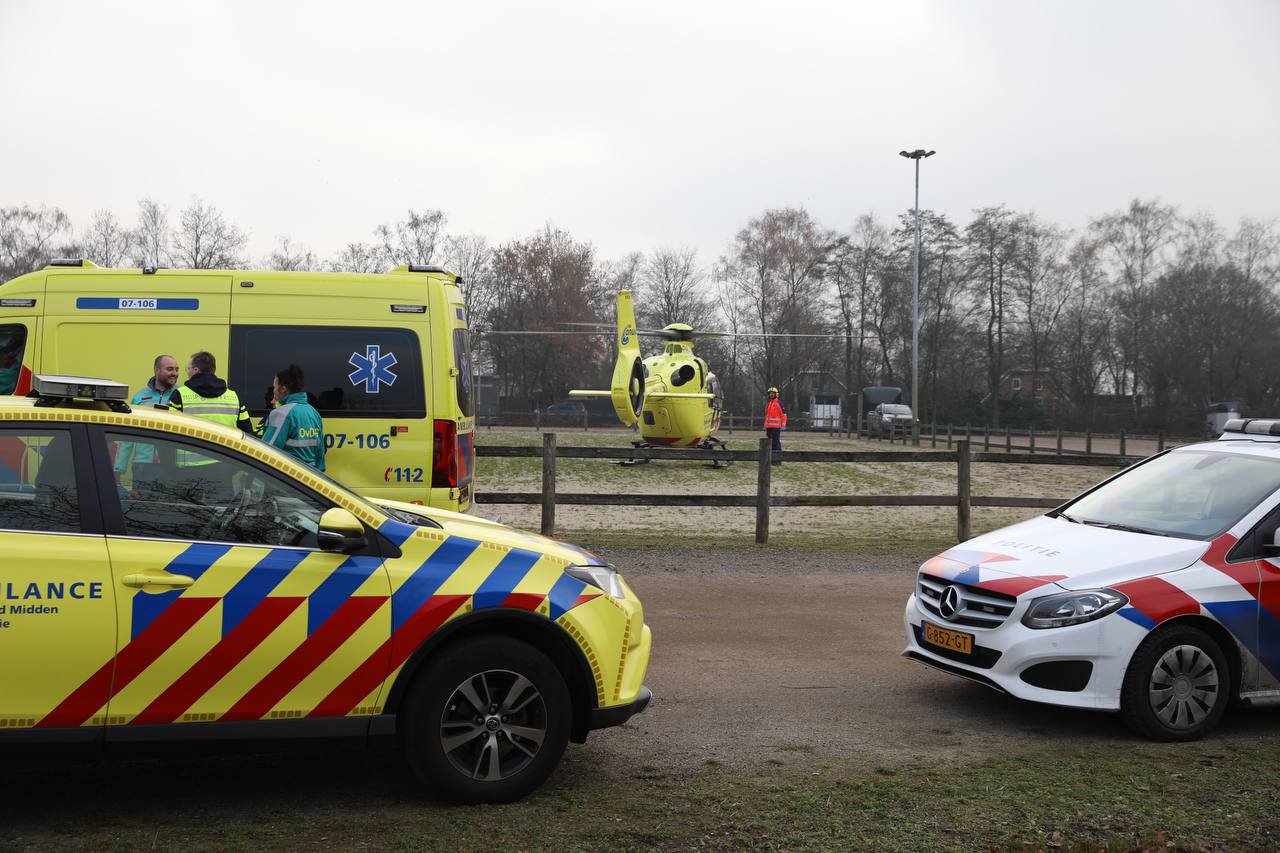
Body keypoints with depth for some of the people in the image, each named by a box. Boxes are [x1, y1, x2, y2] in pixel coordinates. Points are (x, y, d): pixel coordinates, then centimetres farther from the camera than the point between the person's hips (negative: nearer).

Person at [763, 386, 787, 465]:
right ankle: (772, 459, 15)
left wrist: (783, 426, -13)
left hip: (776, 427, -7)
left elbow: (784, 415, -7)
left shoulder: (779, 403, -5)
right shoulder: (767, 404, 17)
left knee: (776, 442, -9)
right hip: (769, 427, 7)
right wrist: (765, 426, 20)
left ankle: (778, 460, -7)